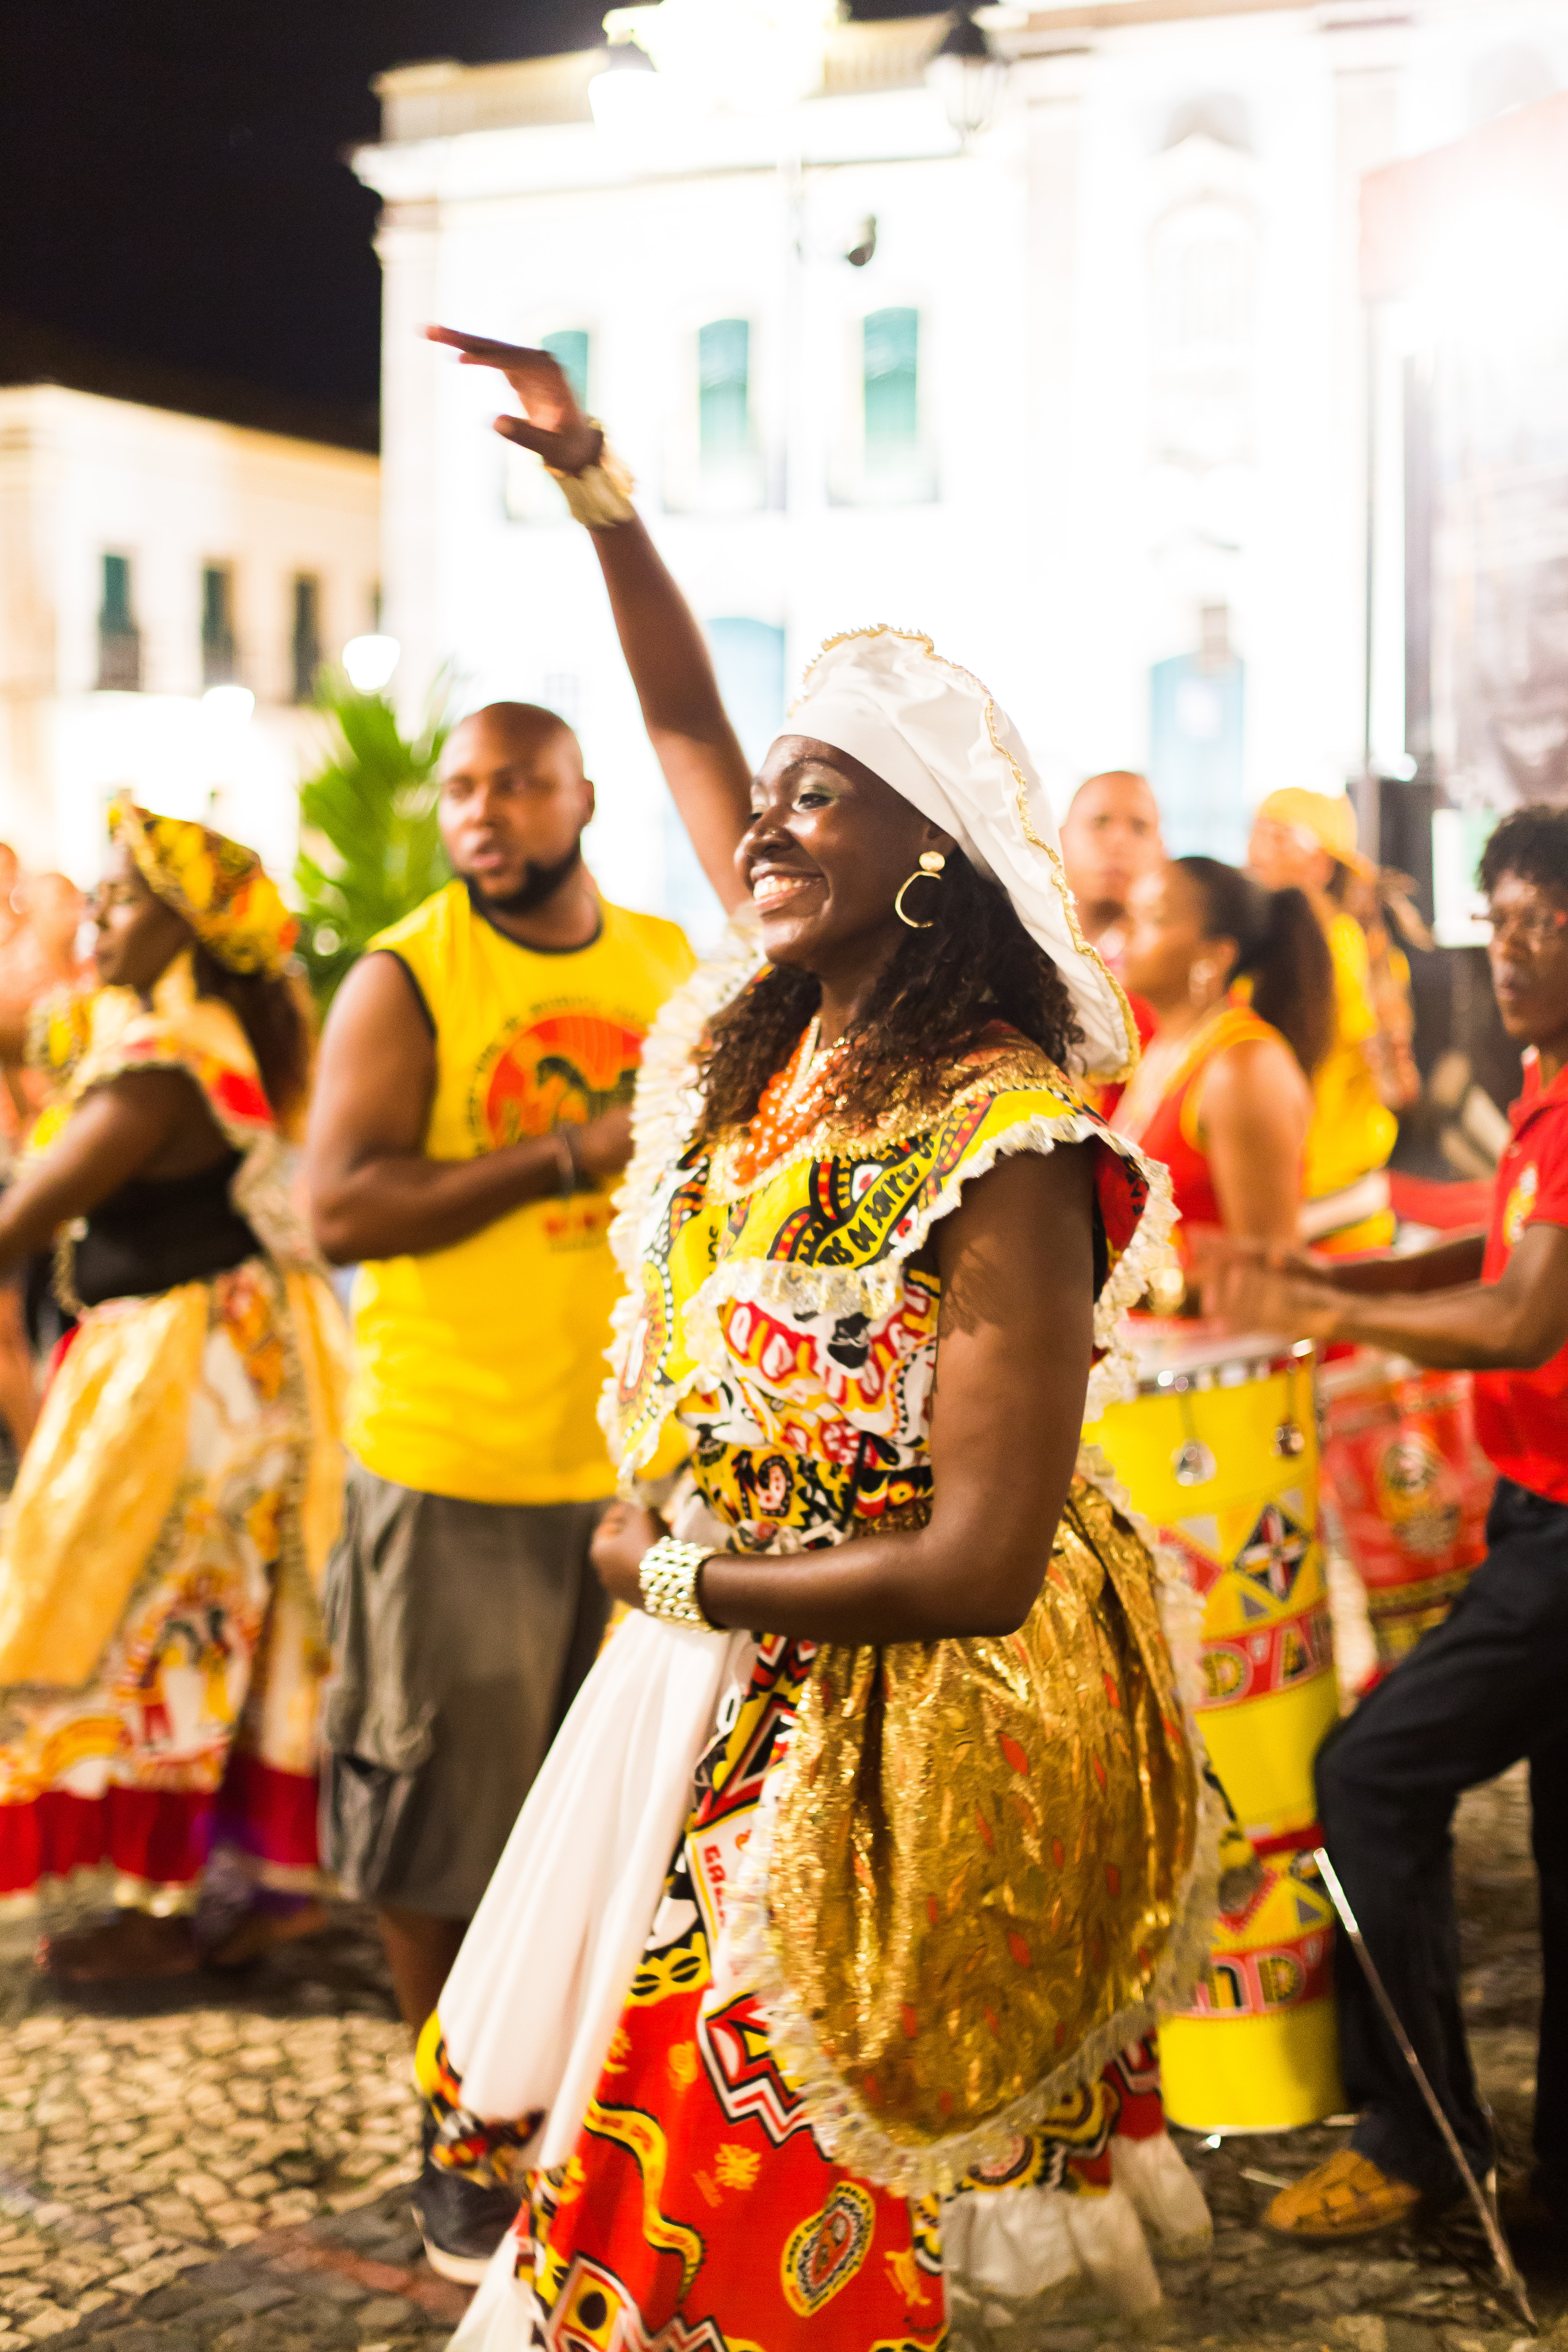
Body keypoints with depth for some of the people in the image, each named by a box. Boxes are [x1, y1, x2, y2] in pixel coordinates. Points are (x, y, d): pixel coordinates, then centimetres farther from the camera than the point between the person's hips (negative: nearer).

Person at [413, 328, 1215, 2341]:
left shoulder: (999, 1149, -24)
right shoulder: (784, 1030, -1)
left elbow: (979, 1568, -26)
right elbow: (683, 725, 12)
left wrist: (668, 1574, -15)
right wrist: (594, 481, 6)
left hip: (882, 1744, -8)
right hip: (714, 1678, 8)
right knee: (624, 2127, 22)